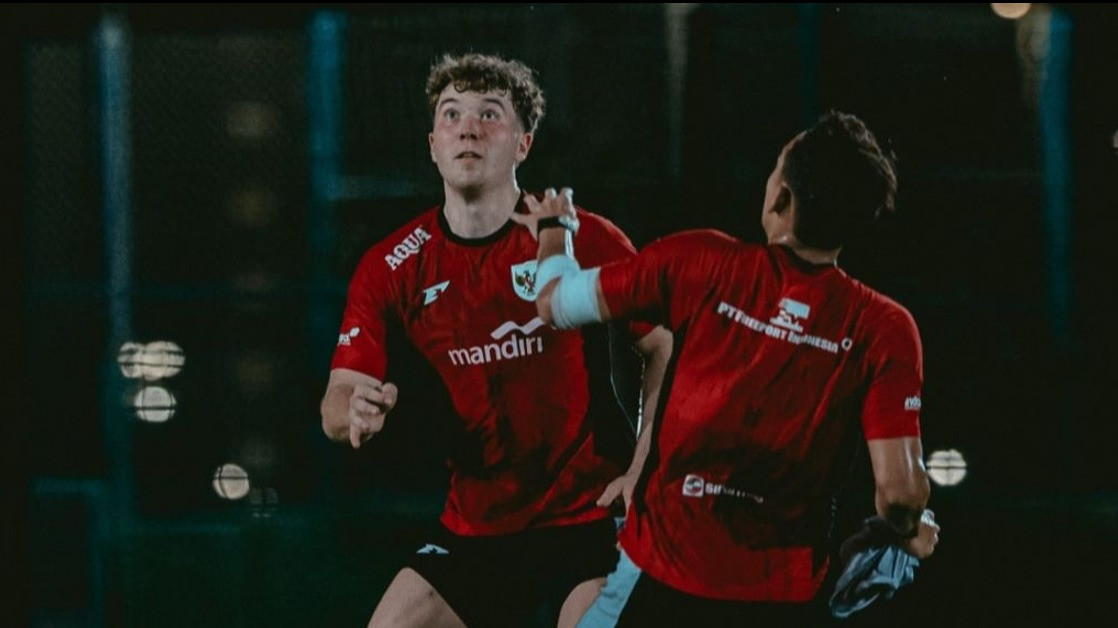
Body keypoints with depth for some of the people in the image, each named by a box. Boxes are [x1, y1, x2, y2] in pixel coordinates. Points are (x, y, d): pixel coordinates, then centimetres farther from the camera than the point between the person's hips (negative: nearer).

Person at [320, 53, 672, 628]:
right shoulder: (391, 268, -1)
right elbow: (337, 404, 0)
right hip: (475, 531, 3)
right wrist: (357, 413, -24)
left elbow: (667, 349, -1)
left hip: (591, 520, -3)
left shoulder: (586, 240, -9)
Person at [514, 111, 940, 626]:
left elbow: (554, 301, 3)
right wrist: (911, 529, 10)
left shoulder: (701, 265, -8)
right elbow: (899, 487, -14)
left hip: (660, 577, 0)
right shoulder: (886, 329, -10)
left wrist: (554, 230, 25)